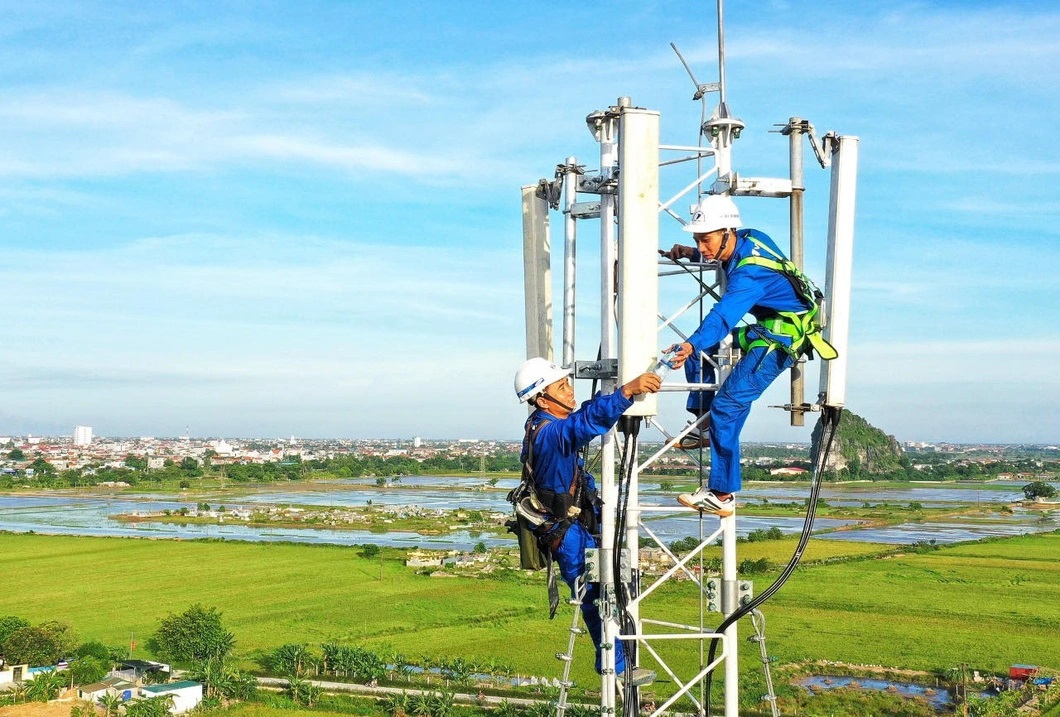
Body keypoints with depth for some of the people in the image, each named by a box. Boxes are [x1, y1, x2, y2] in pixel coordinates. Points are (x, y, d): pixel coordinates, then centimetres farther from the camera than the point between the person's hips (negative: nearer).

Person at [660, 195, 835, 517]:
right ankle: (703, 423, 12)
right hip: (765, 329, 10)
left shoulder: (749, 273, -29)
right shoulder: (747, 238, -1)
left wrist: (691, 345, -58)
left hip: (781, 339, -10)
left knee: (727, 406, -16)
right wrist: (689, 254, 16)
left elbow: (724, 315, -45)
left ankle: (722, 495, -12)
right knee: (700, 348, 12)